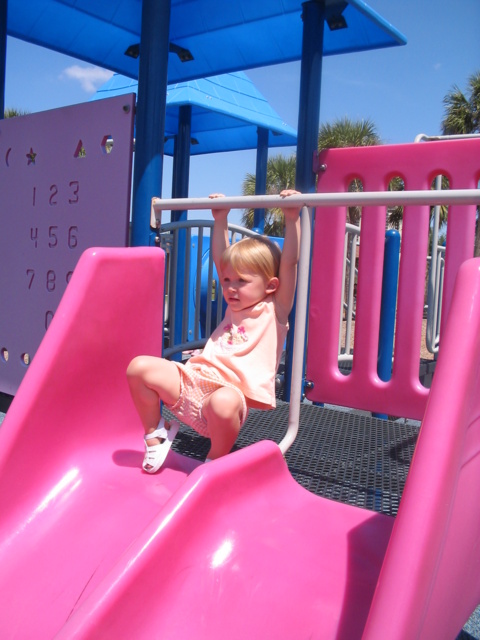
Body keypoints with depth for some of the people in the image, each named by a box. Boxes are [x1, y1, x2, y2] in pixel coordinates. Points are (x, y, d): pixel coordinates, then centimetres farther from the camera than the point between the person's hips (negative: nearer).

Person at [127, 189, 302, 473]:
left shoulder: (274, 311, 9)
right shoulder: (235, 308, 26)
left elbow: (290, 263, -2)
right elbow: (221, 258, 30)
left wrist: (292, 218, -7)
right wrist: (221, 220, 29)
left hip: (230, 391, -7)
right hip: (193, 380, 7)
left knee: (224, 402, -42)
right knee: (139, 367, -9)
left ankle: (216, 460, -9)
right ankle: (156, 433, 12)